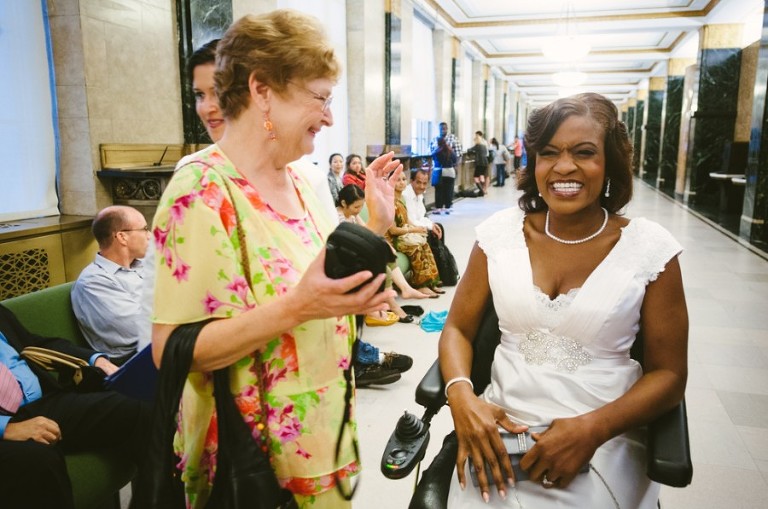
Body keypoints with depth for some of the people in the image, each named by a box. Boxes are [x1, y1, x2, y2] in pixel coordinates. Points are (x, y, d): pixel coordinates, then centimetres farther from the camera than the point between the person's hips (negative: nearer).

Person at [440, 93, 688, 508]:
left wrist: (592, 429, -16)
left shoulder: (649, 247, -5)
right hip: (501, 427, 1)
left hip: (605, 440, 0)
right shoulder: (500, 232, -1)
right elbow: (457, 328, 5)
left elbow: (669, 374, -1)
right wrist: (460, 394, -15)